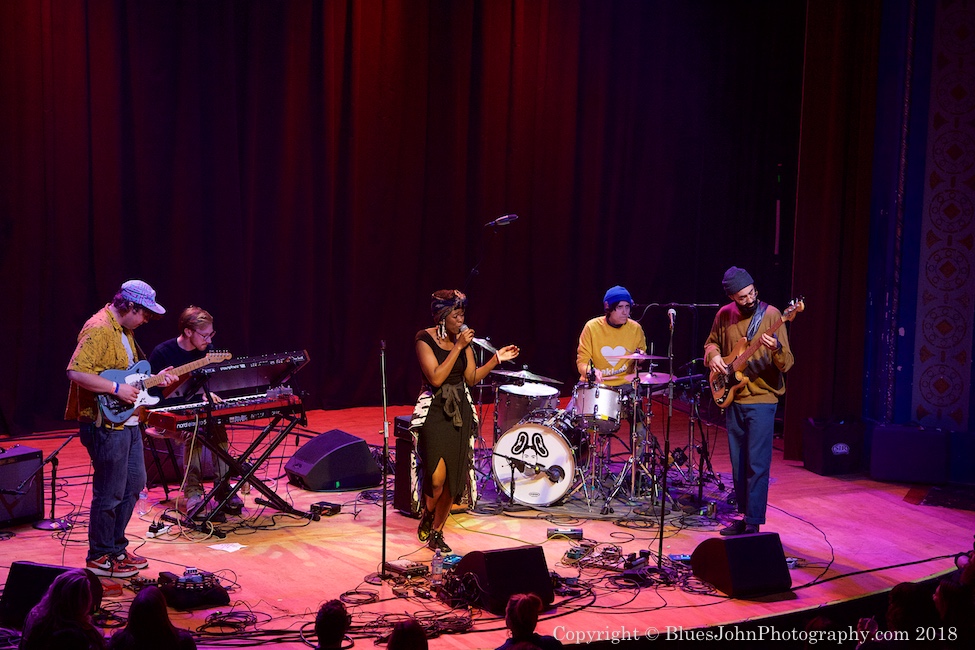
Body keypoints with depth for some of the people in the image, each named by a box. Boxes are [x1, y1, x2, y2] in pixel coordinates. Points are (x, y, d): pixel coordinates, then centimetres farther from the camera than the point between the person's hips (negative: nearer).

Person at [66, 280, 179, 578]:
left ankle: (116, 547, 30)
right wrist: (117, 389, -25)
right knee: (110, 494, -1)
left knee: (134, 484, 17)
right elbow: (76, 372, -28)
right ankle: (100, 558, 12)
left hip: (127, 421, 10)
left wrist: (153, 379, 9)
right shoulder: (99, 329, -18)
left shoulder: (123, 330, 14)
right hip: (106, 425, -10)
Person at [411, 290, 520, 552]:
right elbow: (436, 377, -19)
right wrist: (458, 347, -19)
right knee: (436, 478, -15)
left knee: (454, 477, 4)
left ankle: (436, 533, 19)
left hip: (461, 411, 5)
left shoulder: (463, 338, 7)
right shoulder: (425, 339, -9)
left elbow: (471, 378, 9)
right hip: (434, 410, -5)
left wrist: (496, 359, 0)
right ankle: (427, 515, 18)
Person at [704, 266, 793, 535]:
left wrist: (776, 349, -35)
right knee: (738, 463, 12)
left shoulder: (770, 314, -10)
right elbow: (711, 343, 21)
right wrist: (713, 356, -1)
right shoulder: (724, 315, 3)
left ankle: (753, 523, -1)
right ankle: (743, 515, 23)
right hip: (733, 399, 5)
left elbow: (787, 363, -13)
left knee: (757, 465, -7)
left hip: (762, 400, -5)